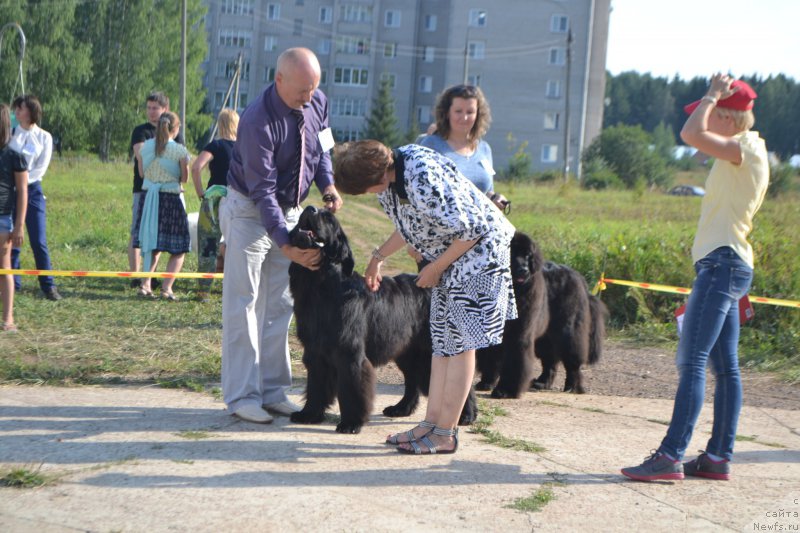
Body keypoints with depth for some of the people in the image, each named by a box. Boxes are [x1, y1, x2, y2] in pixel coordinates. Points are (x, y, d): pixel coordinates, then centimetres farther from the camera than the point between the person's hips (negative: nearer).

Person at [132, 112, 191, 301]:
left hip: (148, 197, 5)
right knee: (178, 249, 6)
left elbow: (142, 172, 10)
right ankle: (166, 287, -5)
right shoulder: (180, 151, -10)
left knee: (152, 246, 19)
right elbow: (185, 178, -2)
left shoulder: (144, 147, 1)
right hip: (171, 199, -5)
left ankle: (145, 284, 11)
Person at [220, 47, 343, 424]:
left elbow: (322, 148, 11)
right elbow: (262, 191, -28)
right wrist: (286, 244, -35)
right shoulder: (258, 121, -28)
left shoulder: (317, 103, -7)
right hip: (250, 212, -7)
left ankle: (273, 390, 16)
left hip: (290, 210, 7)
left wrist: (327, 184, -8)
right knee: (244, 304, -5)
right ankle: (242, 396, 0)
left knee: (280, 304, 9)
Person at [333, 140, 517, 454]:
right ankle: (431, 423, 14)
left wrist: (435, 269, -15)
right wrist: (378, 258, 15)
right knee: (442, 340, 9)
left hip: (478, 248, -9)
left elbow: (470, 230, -26)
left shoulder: (424, 181, -33)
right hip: (448, 256, 9)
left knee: (460, 341, -6)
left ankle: (445, 435, -1)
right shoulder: (390, 172, -4)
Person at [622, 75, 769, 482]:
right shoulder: (740, 154, 19)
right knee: (725, 367, 10)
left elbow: (691, 134, -24)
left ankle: (670, 457, -16)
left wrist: (713, 95, -12)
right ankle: (719, 457, 15)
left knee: (692, 361, -14)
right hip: (724, 264, 11)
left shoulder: (746, 148, -11)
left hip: (722, 262, -11)